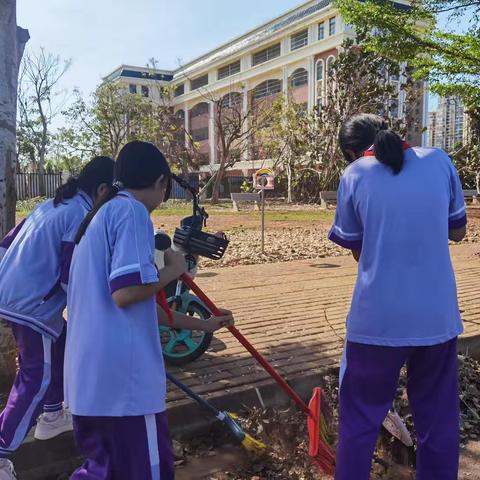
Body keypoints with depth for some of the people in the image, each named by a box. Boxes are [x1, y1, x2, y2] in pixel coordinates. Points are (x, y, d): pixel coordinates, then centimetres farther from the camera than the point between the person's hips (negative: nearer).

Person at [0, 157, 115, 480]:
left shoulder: (53, 205, 13)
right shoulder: (83, 216, -15)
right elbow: (71, 279, -19)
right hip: (31, 305, -10)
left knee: (61, 347, 24)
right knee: (37, 379, -2)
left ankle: (51, 416, 38)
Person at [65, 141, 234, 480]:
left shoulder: (100, 216, 20)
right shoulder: (131, 211, -10)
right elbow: (126, 293, -23)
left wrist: (202, 325, 29)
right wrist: (173, 270, -5)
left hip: (89, 379, 9)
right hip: (122, 378, -9)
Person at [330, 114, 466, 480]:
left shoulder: (355, 175, -3)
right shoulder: (440, 161, 2)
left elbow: (356, 249, 5)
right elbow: (458, 232, 12)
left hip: (377, 320, -2)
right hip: (438, 317, 3)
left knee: (360, 420, 14)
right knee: (440, 418, 20)